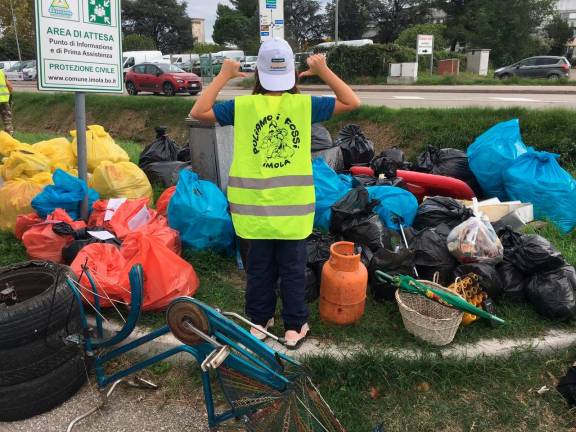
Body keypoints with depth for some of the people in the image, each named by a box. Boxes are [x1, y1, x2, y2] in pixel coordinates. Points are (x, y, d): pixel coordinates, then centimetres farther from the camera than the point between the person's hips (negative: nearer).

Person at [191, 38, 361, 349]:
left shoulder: (243, 106, -5)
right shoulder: (305, 104, -5)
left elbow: (198, 112, -1)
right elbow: (352, 102, 1)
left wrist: (224, 76, 1)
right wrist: (324, 71, 0)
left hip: (255, 207, 1)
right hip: (293, 206, 0)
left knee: (259, 267, 16)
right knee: (293, 268, 12)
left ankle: (260, 320, 31)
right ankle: (295, 326, 24)